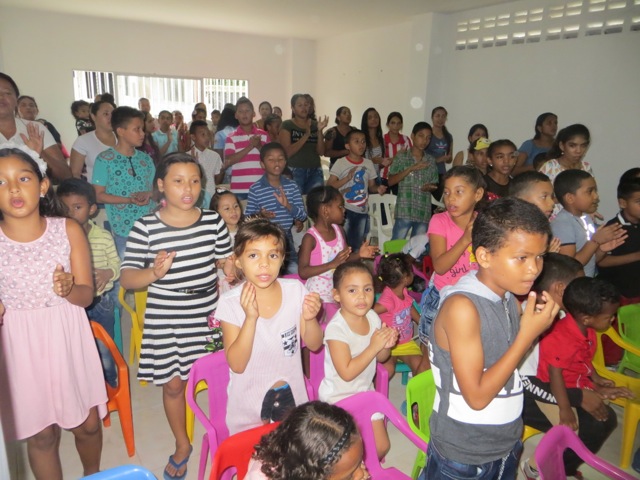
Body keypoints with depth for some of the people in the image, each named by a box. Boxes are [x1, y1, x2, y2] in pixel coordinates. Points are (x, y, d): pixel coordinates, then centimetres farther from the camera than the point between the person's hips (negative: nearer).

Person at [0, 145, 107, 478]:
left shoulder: (68, 230, -6)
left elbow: (87, 294, -4)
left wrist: (68, 289, -25)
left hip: (68, 340, 1)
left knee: (88, 424, 15)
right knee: (41, 435, 13)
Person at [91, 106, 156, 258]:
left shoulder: (145, 159, 8)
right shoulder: (104, 159, -6)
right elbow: (98, 195, -6)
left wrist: (147, 194, -9)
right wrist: (129, 200, -18)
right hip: (123, 229, -4)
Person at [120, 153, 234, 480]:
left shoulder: (213, 221, -1)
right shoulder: (146, 227, -9)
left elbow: (228, 263, 10)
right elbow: (126, 278, -10)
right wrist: (154, 273, -28)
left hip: (209, 315, 2)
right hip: (166, 321, -1)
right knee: (173, 384, 12)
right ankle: (182, 444, 39)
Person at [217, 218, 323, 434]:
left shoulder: (295, 290, -12)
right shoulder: (231, 303, -18)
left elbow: (314, 345, -4)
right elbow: (237, 364, -19)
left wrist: (310, 318, -25)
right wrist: (250, 317, -31)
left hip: (291, 396, 3)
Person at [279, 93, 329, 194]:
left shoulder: (315, 125, 10)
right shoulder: (287, 125, 0)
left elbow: (321, 152, 5)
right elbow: (287, 152, -10)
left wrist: (320, 131, -9)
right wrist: (306, 135, -16)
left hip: (315, 172, 3)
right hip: (295, 172, -3)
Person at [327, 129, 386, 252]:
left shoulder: (368, 163, 6)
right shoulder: (340, 163, -7)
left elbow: (371, 186, 10)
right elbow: (329, 186, -12)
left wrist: (378, 188, -12)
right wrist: (347, 178, -23)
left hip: (362, 211, 4)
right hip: (345, 210, -4)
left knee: (358, 245, 15)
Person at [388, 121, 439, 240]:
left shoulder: (431, 161, 12)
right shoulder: (401, 157, 3)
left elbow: (434, 184, 17)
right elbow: (391, 181, -4)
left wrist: (430, 187, -7)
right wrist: (411, 169, -13)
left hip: (424, 212, 4)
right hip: (404, 211, -3)